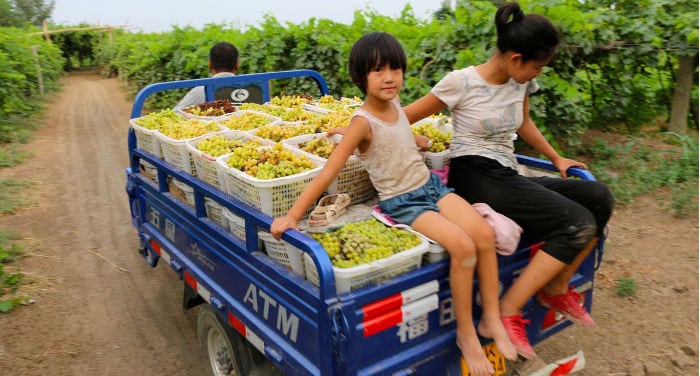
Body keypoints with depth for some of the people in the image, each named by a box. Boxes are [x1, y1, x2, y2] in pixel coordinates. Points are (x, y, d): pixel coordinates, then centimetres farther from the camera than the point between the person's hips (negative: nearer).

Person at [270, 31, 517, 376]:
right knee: (463, 246, -25)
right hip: (401, 202, -7)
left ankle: (492, 319, 3)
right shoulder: (362, 122, -19)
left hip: (431, 185, 7)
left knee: (484, 233, -13)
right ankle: (466, 332, -6)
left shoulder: (393, 103, 2)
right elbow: (328, 172, -24)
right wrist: (292, 216, -30)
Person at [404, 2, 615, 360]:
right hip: (475, 177, -7)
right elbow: (404, 116, -4)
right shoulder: (461, 82, -11)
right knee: (578, 223, -22)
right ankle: (507, 310, -15)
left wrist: (557, 159, 30)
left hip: (508, 177, 8)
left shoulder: (521, 82, 11)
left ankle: (556, 287, 5)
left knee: (598, 197, -11)